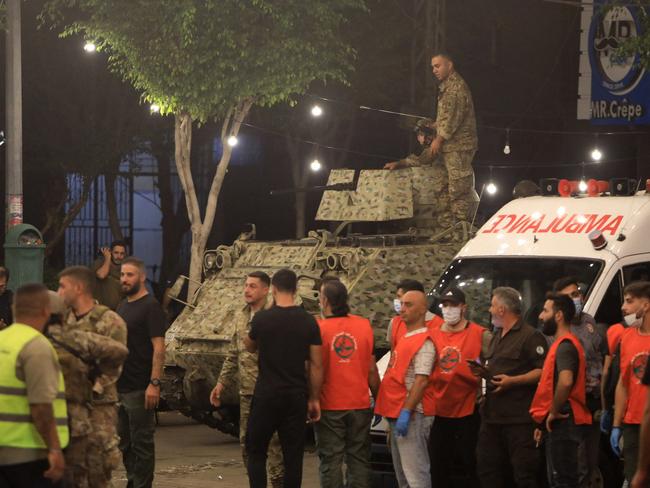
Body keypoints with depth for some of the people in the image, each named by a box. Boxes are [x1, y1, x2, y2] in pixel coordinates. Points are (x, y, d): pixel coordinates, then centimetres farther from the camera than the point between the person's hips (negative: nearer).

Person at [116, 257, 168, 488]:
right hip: (119, 387, 9)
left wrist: (154, 383, -22)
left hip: (140, 389, -9)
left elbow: (159, 348, -15)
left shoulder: (151, 307, -10)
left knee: (141, 443, -3)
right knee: (125, 443, 14)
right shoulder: (123, 306, 16)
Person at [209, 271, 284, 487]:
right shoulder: (241, 317, 14)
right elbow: (233, 355, 21)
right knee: (246, 443, 13)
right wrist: (222, 383, 19)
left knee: (274, 443, -4)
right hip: (247, 392, 8)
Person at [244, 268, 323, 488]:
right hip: (296, 396, 2)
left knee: (256, 452, 9)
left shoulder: (261, 318, -6)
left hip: (266, 396, -2)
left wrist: (245, 338, 36)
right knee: (293, 457, 6)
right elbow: (317, 365, 0)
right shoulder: (308, 321, -1)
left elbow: (250, 347, 15)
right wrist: (314, 399, 8)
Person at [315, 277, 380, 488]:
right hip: (360, 405, 3)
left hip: (329, 407, -3)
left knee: (331, 461, 2)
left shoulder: (318, 328, -10)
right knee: (359, 459, 9)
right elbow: (372, 370, 4)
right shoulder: (364, 326, 0)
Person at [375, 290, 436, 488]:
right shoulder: (406, 338, 18)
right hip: (397, 413, 11)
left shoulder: (423, 342, -13)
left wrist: (406, 411, -26)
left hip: (412, 414, -11)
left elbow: (421, 381, -22)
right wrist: (381, 404, 22)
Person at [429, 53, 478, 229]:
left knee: (458, 190, -11)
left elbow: (454, 117, -18)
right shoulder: (446, 87, 21)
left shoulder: (457, 86, -11)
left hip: (458, 146, -10)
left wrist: (440, 139, -16)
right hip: (451, 147, 10)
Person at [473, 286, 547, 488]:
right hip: (492, 416, 9)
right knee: (487, 468, 11)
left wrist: (512, 381, -22)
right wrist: (483, 371, 13)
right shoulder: (496, 337, 21)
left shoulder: (530, 336, -9)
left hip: (519, 418, -9)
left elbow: (542, 371, -17)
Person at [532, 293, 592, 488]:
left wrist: (554, 412, -20)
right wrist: (544, 421, 21)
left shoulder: (565, 346, -15)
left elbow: (565, 382, -32)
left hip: (563, 425, -11)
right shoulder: (562, 344, 18)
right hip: (560, 426, 11)